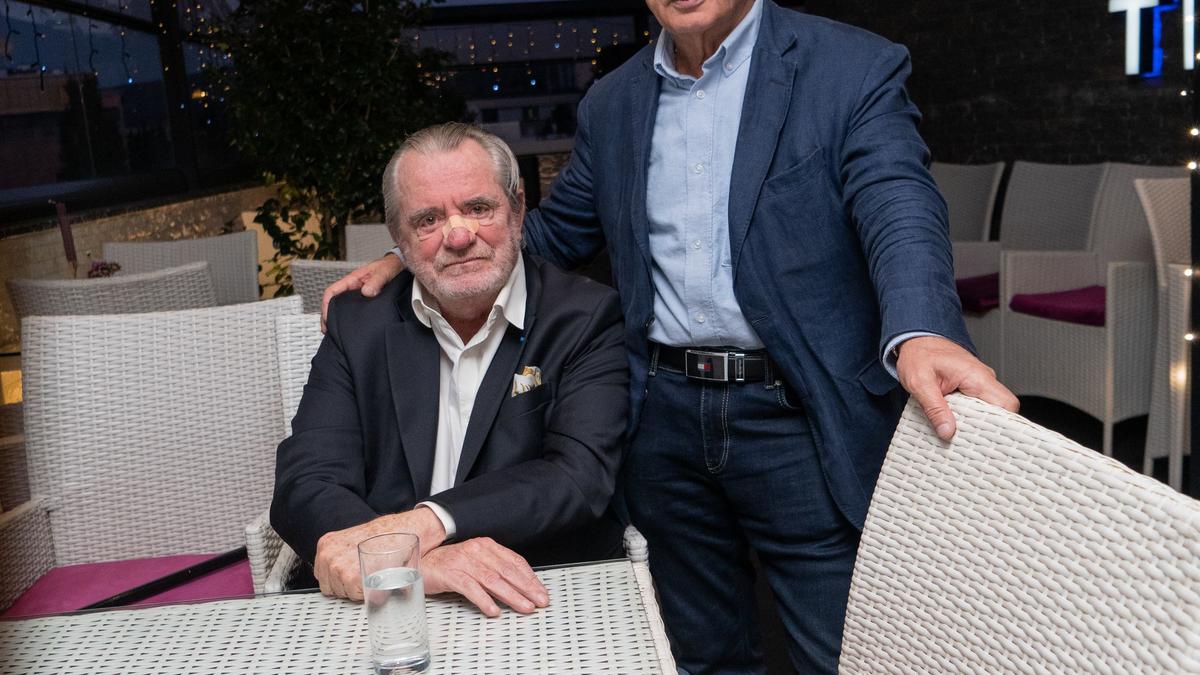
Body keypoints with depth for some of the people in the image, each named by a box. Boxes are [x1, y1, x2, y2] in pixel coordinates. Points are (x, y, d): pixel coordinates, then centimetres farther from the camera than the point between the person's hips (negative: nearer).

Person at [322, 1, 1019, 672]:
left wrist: (919, 335, -40)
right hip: (664, 423, 5)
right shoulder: (612, 103, 10)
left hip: (801, 422, -4)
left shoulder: (857, 71, -5)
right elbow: (557, 232, 18)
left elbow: (901, 213, -19)